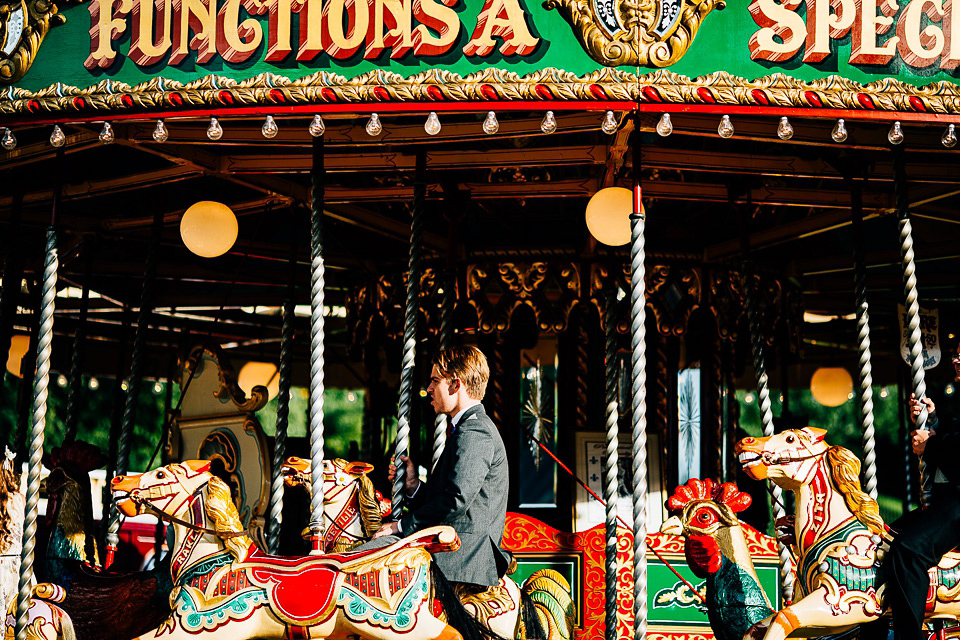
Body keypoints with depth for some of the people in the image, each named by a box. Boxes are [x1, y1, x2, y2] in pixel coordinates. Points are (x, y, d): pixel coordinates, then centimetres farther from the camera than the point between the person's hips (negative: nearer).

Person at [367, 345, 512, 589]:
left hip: (464, 552, -11)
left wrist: (402, 525, -14)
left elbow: (457, 500, -23)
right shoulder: (474, 427, 22)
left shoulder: (473, 433, -13)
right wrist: (414, 486, 6)